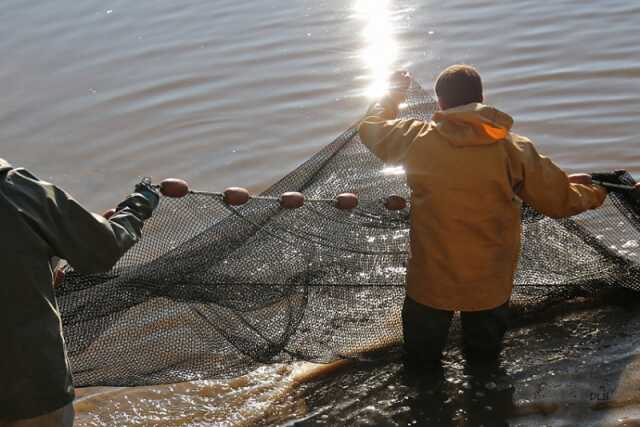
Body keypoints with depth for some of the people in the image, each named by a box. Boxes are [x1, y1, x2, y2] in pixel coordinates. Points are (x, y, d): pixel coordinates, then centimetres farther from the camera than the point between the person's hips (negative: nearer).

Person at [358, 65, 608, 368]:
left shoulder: (417, 140, -14)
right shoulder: (514, 149, -13)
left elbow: (371, 128, 6)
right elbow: (560, 200, -5)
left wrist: (394, 92, 23)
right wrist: (591, 193, 17)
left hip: (430, 282, 0)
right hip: (491, 286, 1)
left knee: (421, 356, 21)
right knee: (484, 354, 23)